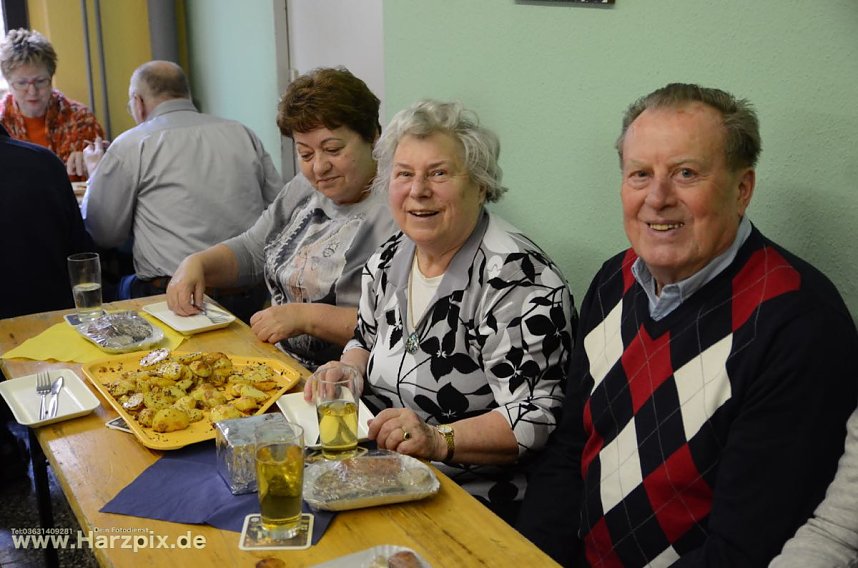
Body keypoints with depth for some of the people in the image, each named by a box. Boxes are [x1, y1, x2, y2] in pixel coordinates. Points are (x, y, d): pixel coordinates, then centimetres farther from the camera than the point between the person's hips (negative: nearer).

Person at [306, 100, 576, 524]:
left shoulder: (516, 277, -18)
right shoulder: (389, 260, 7)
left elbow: (537, 418, -20)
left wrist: (439, 439, -31)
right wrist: (350, 371, 2)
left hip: (473, 501, -7)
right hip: (375, 470, 7)